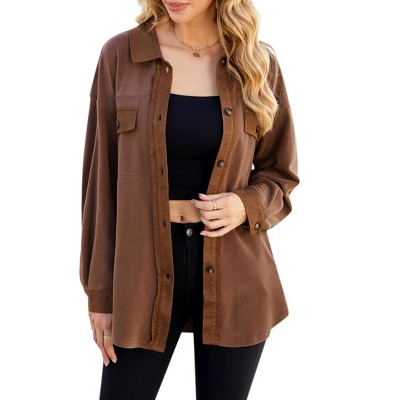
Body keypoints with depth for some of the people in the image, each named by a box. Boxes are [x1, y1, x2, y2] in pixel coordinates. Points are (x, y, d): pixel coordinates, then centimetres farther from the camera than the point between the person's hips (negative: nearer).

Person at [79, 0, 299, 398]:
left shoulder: (258, 63, -1)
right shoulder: (120, 55, -4)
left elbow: (280, 172, 10)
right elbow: (101, 177, 0)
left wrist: (246, 205, -13)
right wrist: (100, 293, 0)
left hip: (233, 273, 1)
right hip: (145, 265, 0)